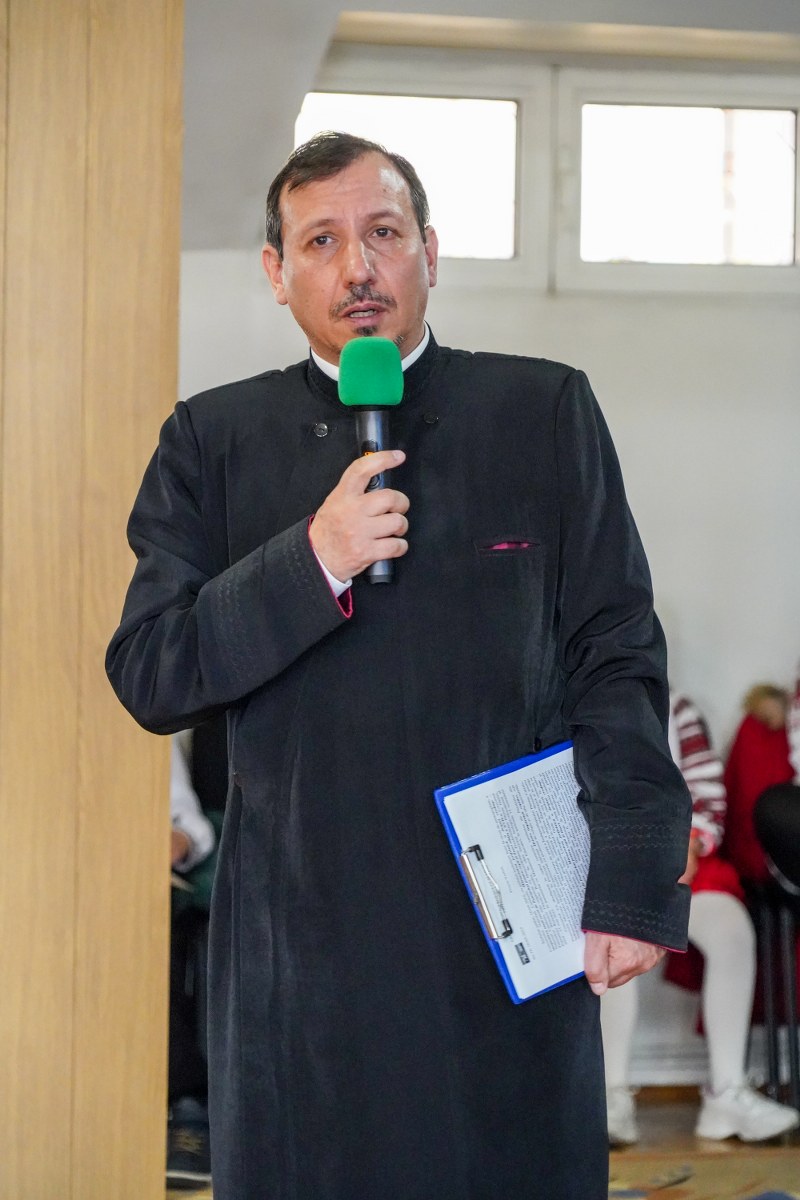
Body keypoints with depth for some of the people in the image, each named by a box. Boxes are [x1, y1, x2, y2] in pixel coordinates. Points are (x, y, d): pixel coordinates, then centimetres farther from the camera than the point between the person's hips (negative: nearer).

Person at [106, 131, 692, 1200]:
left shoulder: (546, 412, 6)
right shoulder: (213, 441, 8)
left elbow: (617, 660, 3)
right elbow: (147, 679, 1)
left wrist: (630, 888, -5)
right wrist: (311, 563, -13)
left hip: (511, 940, 0)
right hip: (300, 942, 1)